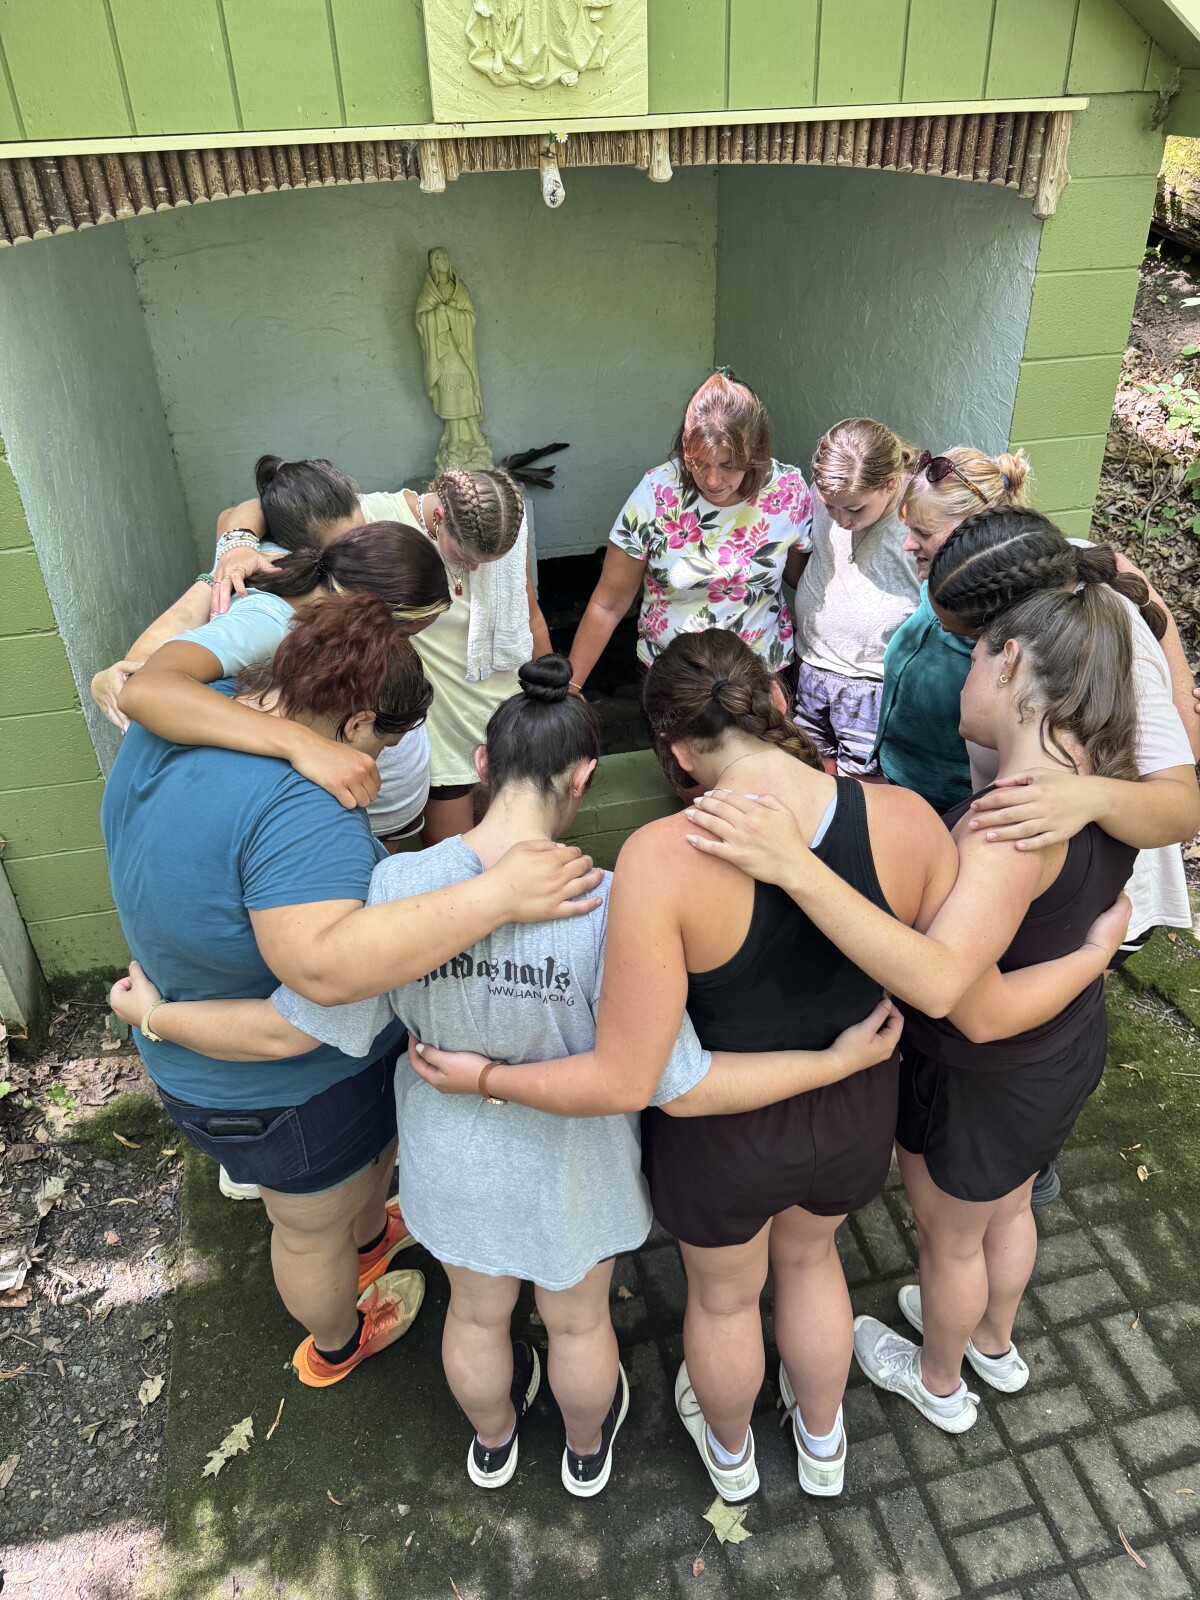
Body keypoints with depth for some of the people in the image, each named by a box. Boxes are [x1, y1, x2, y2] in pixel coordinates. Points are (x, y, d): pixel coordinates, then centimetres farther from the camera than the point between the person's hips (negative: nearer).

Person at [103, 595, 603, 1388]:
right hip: (287, 1090, -9)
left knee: (373, 1150, 37)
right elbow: (322, 964, -51)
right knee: (313, 1226, 25)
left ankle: (369, 1237, 70)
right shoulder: (298, 805, -41)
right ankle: (337, 1346, 58)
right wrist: (497, 894, -51)